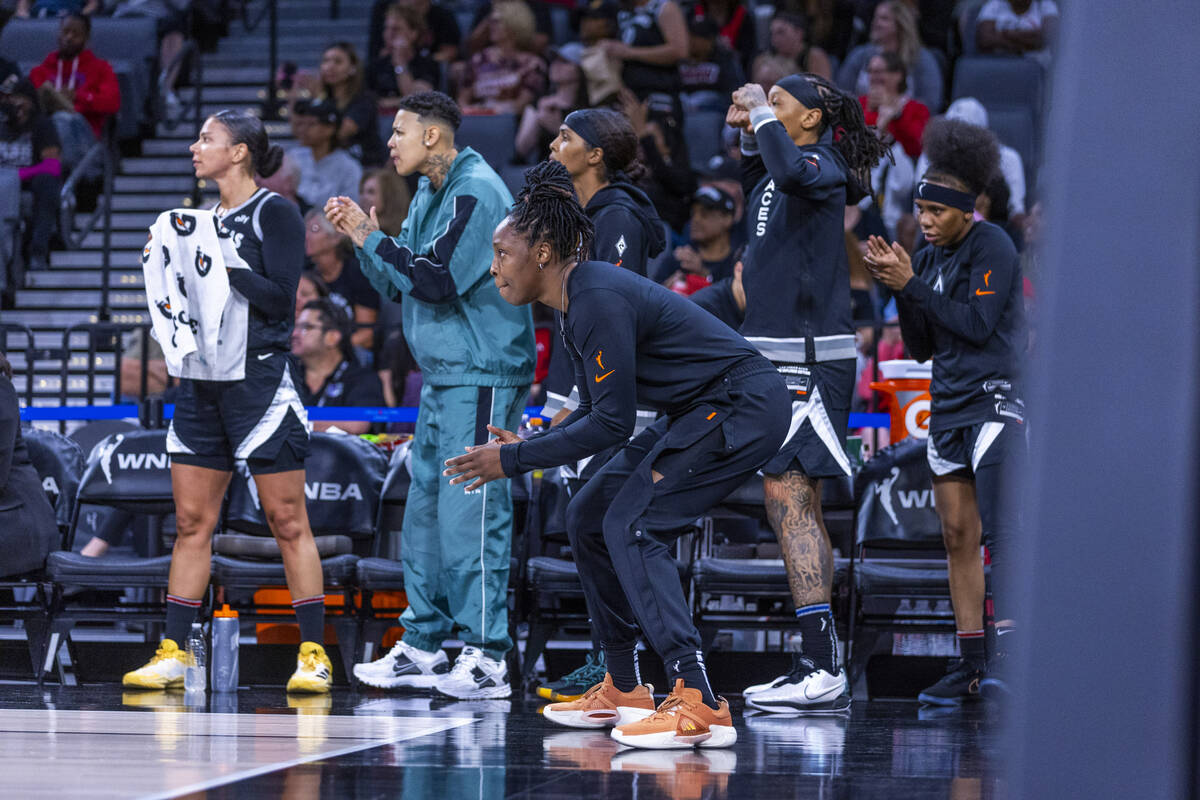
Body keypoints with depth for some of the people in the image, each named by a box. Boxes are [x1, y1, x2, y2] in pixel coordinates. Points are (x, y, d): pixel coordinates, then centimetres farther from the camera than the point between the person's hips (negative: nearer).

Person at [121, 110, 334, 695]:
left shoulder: (274, 214, -6)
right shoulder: (208, 219, 16)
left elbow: (280, 297, -14)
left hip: (261, 378, -7)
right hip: (203, 380, 7)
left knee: (288, 522, -4)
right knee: (191, 521, 5)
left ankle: (314, 653, 0)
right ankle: (173, 653, 7)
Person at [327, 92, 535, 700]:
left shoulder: (475, 193, -14)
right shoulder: (428, 195, 17)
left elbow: (438, 280, -20)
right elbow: (400, 285, 18)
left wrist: (371, 239, -12)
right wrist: (362, 239, 5)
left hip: (481, 375, -10)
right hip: (440, 375, 10)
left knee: (469, 513, -12)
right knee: (426, 510, 11)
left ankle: (485, 656, -11)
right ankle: (422, 645, 17)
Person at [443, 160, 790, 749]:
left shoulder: (600, 301, -23)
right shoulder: (575, 304, 8)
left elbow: (613, 423, -23)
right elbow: (594, 411, 16)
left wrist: (515, 461, -17)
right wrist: (527, 447, 1)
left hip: (745, 407, -10)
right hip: (699, 412, 10)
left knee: (632, 526, -17)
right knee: (590, 518, 10)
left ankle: (699, 705, -24)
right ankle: (623, 692, 17)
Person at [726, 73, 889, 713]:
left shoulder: (822, 167, -11)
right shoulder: (778, 171, 16)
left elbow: (792, 172, -34)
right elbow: (761, 184, 39)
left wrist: (763, 114, -20)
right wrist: (746, 133, 22)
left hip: (809, 359, -10)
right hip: (779, 358, 10)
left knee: (788, 500, -15)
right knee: (792, 506, 12)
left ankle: (821, 667, -19)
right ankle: (820, 670, 17)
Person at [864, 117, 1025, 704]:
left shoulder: (991, 246, -7)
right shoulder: (929, 259, 14)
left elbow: (978, 322, -15)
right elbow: (922, 348, 14)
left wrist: (912, 285, -10)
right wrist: (899, 292, -1)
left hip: (995, 401, -8)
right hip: (948, 407, 8)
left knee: (1001, 529, -18)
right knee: (958, 535, 5)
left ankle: (1008, 650, -25)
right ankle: (970, 664, 6)